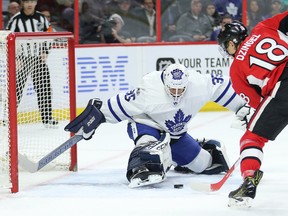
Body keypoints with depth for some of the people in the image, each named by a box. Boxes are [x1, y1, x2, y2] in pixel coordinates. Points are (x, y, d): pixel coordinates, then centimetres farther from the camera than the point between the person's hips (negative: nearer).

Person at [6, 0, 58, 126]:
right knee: (17, 88, -7)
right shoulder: (16, 20, -10)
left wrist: (45, 52, 2)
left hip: (39, 59, 4)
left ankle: (47, 117, 17)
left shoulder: (41, 18, 5)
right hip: (22, 59, -4)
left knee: (44, 87, 7)